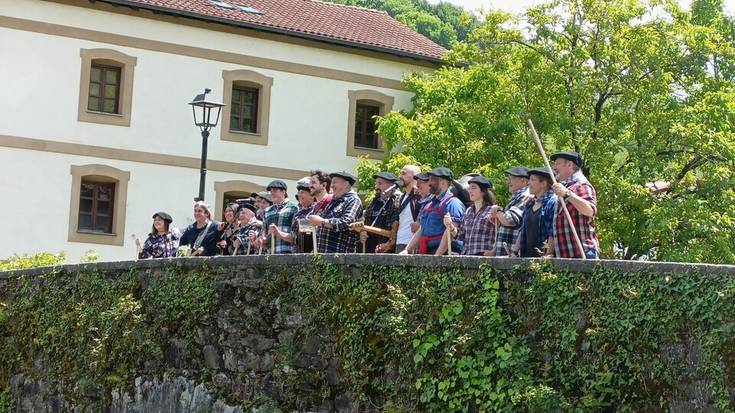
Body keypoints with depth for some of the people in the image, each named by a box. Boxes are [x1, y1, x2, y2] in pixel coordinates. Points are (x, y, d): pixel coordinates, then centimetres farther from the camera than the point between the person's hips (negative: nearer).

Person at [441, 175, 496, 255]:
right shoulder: (468, 211, 16)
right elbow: (460, 236, 18)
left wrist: (493, 251, -14)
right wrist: (451, 227, 1)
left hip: (483, 255, -6)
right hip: (466, 255, 6)